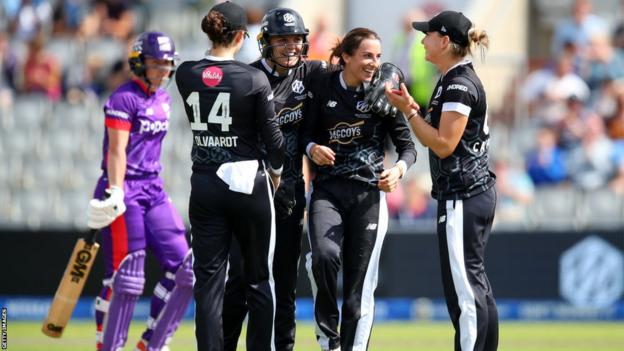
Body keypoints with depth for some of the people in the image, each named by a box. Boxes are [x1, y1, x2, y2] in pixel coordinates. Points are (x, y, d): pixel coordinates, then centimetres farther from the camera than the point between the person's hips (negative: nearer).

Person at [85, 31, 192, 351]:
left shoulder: (162, 99, 14)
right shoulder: (124, 98, -11)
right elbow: (117, 151, -19)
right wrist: (114, 193, -29)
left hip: (152, 191, 8)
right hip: (125, 191, -8)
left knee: (184, 269, 2)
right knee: (125, 276, -10)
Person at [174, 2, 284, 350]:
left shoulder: (186, 75, -2)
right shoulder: (254, 79, -12)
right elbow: (273, 137, -5)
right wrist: (276, 171, 12)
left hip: (205, 186, 3)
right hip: (249, 184, -3)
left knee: (208, 279, 3)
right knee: (259, 279, 9)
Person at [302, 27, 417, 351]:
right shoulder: (322, 87, 1)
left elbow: (407, 145, 1)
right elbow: (306, 132, 9)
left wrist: (399, 169, -20)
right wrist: (312, 149, -14)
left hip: (369, 194, 0)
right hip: (327, 190, 0)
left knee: (360, 286, -2)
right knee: (325, 256, -26)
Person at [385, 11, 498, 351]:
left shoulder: (460, 85, -15)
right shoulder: (454, 81, 15)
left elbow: (444, 144, -18)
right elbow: (436, 135, 20)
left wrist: (409, 110, -13)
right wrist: (410, 107, 11)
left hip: (462, 195, -11)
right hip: (475, 192, 11)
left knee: (464, 288, -9)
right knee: (475, 286, 13)